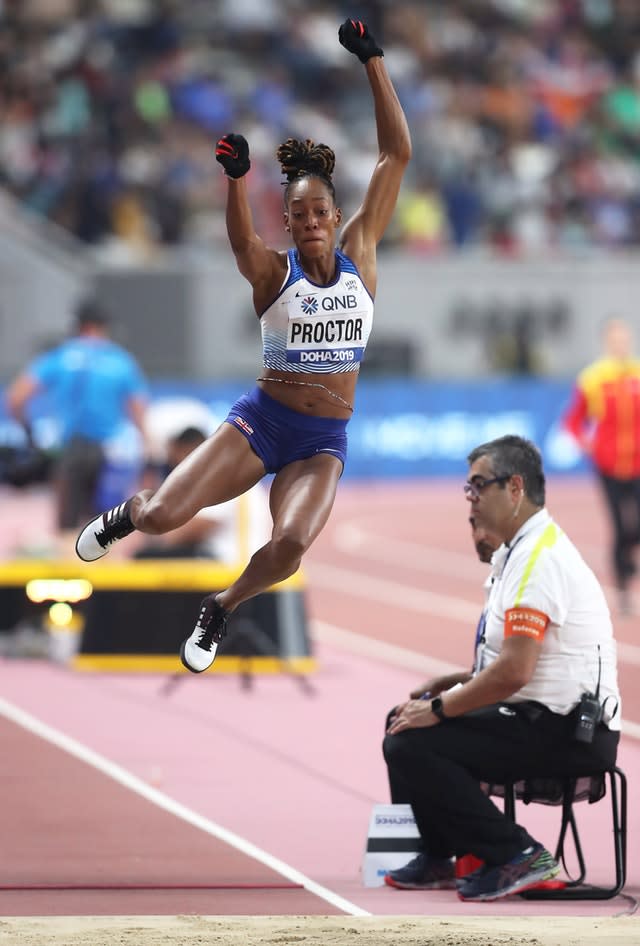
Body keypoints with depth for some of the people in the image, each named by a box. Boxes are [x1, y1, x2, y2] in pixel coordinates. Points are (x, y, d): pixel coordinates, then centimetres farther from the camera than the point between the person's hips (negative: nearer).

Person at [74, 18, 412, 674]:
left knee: (290, 545, -27)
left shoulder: (359, 255, 2)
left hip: (323, 442, 1)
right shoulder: (273, 272, -4)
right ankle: (127, 512, 25)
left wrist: (373, 63, -7)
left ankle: (222, 608, 5)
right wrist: (235, 178, -50)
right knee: (161, 516, -16)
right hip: (261, 419, -1)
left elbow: (397, 154, -1)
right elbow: (241, 238, -29)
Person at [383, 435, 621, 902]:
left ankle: (515, 855, -14)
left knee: (410, 745, -18)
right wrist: (438, 698, 10)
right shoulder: (520, 551, 16)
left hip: (564, 734, -11)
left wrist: (438, 709, -14)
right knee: (405, 720, 18)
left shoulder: (538, 557, -19)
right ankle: (442, 856, 21)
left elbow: (514, 671, -26)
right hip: (552, 721, 11)